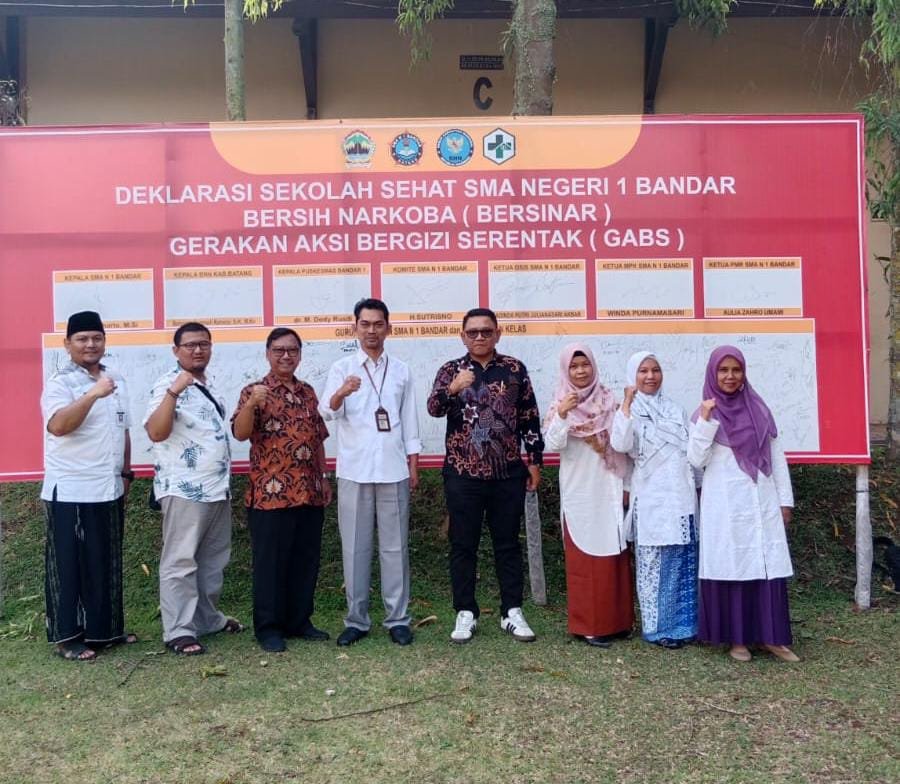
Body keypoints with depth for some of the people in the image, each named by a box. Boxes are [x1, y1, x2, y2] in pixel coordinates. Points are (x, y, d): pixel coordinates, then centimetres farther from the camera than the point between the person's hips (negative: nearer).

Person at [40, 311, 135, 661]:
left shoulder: (116, 380, 11)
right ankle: (67, 637, 12)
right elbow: (58, 426, -27)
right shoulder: (59, 382, -9)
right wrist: (92, 394, -38)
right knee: (69, 565, 2)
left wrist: (126, 473, 16)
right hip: (70, 492, -6)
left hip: (109, 489, 6)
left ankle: (105, 629, 25)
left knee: (107, 564, 13)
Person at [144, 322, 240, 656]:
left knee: (213, 560, 16)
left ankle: (207, 618, 29)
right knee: (180, 562, -2)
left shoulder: (209, 384, 14)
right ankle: (178, 631, 5)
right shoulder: (168, 385, -11)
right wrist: (174, 391, -34)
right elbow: (156, 432, -25)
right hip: (184, 489, -9)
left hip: (217, 486, 9)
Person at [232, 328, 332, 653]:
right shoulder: (255, 391, -3)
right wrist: (251, 404, -33)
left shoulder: (308, 392, 14)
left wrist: (324, 477, 15)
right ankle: (268, 627, 14)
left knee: (306, 560, 11)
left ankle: (299, 620, 24)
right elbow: (240, 434, -17)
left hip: (309, 493, 6)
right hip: (270, 493, -5)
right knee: (271, 562, 3)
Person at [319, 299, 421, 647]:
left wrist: (413, 464, 6)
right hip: (354, 471, -1)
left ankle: (398, 618, 14)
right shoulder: (342, 368, 3)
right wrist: (341, 393, -34)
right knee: (355, 546, 4)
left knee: (394, 546, 5)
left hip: (393, 470, 1)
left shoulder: (401, 370, 10)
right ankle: (356, 619, 14)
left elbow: (409, 420, 12)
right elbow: (328, 412, -13)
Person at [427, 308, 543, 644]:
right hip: (463, 474, -1)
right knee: (463, 545, 6)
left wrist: (535, 460, 5)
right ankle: (466, 613, 17)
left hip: (508, 473, 1)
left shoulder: (515, 369, 5)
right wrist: (451, 389, -34)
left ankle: (512, 612, 19)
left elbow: (530, 418, 8)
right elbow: (433, 408, -14)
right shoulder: (451, 370, 2)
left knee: (508, 543, 8)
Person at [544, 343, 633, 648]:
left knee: (615, 556, 7)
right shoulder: (560, 405, -2)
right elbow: (552, 444, -14)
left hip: (609, 490, 3)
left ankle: (617, 620, 20)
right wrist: (561, 416, -29)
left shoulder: (609, 402, 5)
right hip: (578, 493, -3)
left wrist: (626, 485, 5)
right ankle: (588, 624, 9)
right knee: (584, 559, 1)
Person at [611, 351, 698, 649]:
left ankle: (684, 622, 20)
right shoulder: (630, 411, -1)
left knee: (685, 560, 8)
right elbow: (620, 444, -20)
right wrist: (627, 404, -22)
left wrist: (698, 487, 17)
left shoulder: (675, 410, 13)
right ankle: (659, 627, 10)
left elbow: (692, 450, 18)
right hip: (652, 500, -4)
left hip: (683, 498, 5)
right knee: (656, 562, 0)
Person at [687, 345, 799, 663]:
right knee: (731, 566, 1)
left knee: (769, 566, 3)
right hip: (725, 505, -3)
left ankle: (772, 636, 13)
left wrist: (785, 500, 8)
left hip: (762, 502, 3)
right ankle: (737, 638, 12)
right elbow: (697, 460, -9)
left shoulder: (758, 408, 7)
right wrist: (705, 421, -18)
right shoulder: (704, 413, 0)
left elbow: (777, 456, 10)